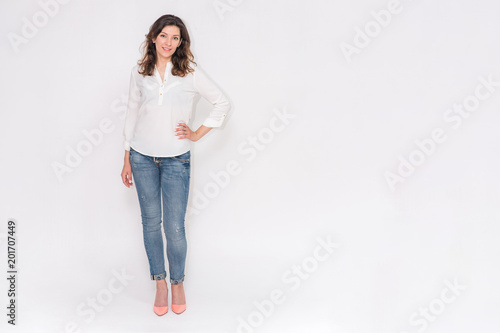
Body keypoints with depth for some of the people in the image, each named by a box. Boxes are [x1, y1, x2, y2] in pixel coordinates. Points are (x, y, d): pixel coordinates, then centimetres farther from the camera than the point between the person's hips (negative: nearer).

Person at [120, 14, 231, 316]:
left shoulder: (191, 73, -5)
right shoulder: (140, 72, 2)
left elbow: (223, 103, 0)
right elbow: (132, 113, 9)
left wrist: (198, 134, -3)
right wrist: (127, 158, 9)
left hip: (176, 160, -2)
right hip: (143, 158, 2)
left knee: (174, 227, -1)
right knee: (151, 222, 9)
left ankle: (178, 282, 22)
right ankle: (160, 283, 25)